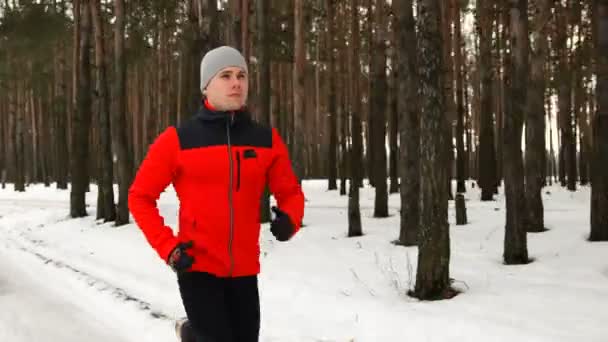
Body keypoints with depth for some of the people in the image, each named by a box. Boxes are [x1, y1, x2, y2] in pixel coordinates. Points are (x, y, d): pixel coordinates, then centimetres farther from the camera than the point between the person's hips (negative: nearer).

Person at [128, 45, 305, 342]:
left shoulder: (267, 140, 3)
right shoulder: (177, 140, -5)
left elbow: (290, 192, 11)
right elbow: (140, 197, 1)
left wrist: (289, 220, -12)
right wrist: (168, 247, -10)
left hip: (244, 270, 4)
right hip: (197, 268, -4)